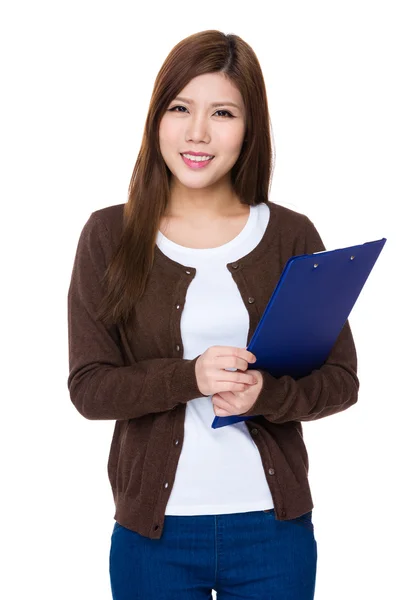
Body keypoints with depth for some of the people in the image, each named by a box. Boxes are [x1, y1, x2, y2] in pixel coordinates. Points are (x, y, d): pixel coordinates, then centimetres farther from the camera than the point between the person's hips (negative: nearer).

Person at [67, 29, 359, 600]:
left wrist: (265, 393, -19)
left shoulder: (292, 236, 0)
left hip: (274, 529, 1)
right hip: (154, 532, 0)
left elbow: (342, 380, 1)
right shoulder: (109, 236, -2)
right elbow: (88, 387, -6)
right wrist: (190, 377, -22)